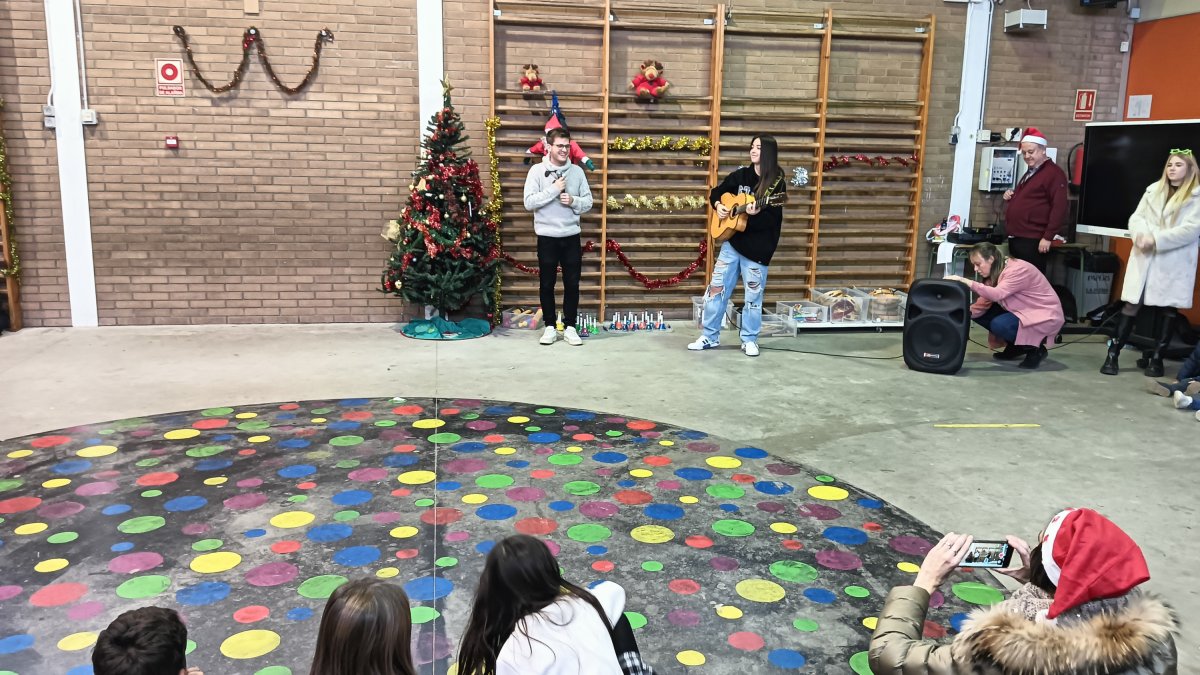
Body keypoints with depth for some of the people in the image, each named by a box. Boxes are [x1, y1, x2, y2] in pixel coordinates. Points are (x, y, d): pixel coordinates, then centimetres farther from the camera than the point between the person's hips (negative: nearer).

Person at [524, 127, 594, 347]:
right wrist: (553, 189, -18)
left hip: (571, 236, 2)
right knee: (547, 284, 6)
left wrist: (573, 201, -14)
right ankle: (550, 327, 18)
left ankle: (569, 327, 18)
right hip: (547, 237, -2)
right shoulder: (537, 170, -4)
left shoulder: (577, 171, 3)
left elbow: (588, 202, 5)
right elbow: (529, 202, -13)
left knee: (572, 283, 6)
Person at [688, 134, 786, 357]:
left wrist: (757, 213, -33)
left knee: (753, 295, 4)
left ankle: (749, 340, 19)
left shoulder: (777, 183, -8)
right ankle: (710, 337, 15)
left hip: (757, 247, -4)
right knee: (717, 288, 5)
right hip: (732, 241, 5)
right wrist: (718, 205, -2)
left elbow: (774, 219, -15)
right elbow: (716, 192, 18)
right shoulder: (741, 175, 6)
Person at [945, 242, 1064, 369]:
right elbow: (983, 304, -3)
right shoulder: (995, 273, 2)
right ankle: (1016, 346, 8)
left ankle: (1036, 348, -6)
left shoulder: (1017, 269, -24)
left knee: (999, 325, -30)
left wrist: (964, 281, -45)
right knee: (979, 315, -6)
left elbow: (997, 294, -40)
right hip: (1022, 312, 9)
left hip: (1045, 316, -9)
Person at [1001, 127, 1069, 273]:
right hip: (1015, 238, 10)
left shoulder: (1054, 173, -10)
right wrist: (1011, 196, 12)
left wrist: (1048, 237, -21)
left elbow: (1059, 208, -18)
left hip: (1032, 241, -10)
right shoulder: (1030, 172, 21)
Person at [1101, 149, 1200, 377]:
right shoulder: (1154, 190, 14)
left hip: (1174, 262, -3)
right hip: (1144, 258, 3)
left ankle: (1156, 358, 12)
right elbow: (1136, 217, 8)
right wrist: (1142, 235, -14)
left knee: (1168, 309, 5)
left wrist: (1156, 239, -18)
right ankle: (1113, 354, 1)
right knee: (1131, 304, -1)